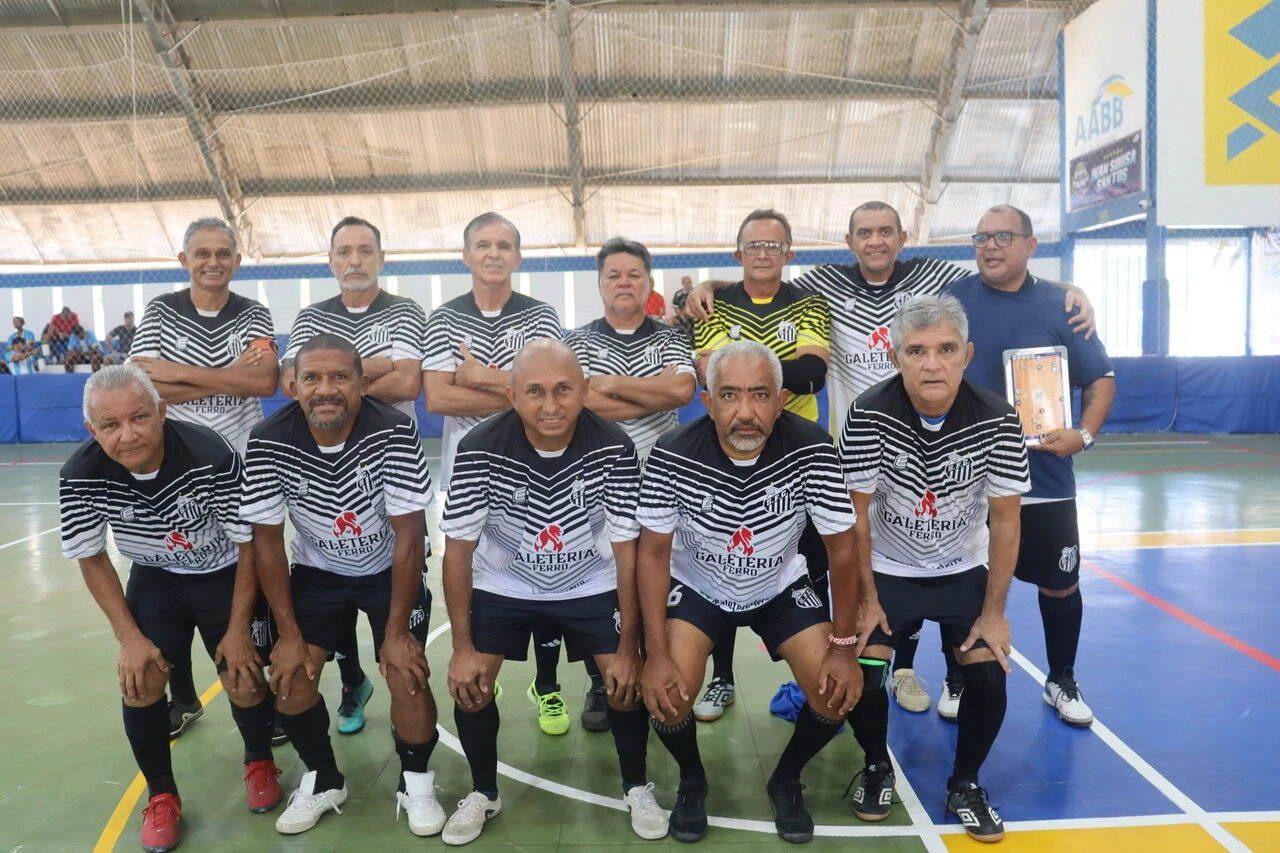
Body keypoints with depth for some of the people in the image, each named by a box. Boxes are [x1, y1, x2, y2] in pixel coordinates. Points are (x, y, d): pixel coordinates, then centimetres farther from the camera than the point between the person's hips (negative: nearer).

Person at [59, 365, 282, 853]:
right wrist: (130, 637, -11)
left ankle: (259, 761, 27)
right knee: (138, 680, -10)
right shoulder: (81, 477, -23)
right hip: (155, 579, 3)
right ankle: (161, 797, 16)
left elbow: (250, 544, -20)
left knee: (245, 680, -8)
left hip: (226, 576, -2)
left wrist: (238, 629, -15)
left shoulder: (212, 458, -33)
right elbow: (92, 559, -6)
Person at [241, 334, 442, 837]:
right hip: (318, 569, 3)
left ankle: (416, 782, 13)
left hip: (390, 569, -2)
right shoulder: (268, 443, -22)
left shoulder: (395, 433, -29)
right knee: (290, 676, -7)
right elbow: (267, 540, -12)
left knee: (407, 674, -15)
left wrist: (397, 631, -19)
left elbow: (408, 535, -22)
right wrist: (289, 635, -11)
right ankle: (323, 779, 21)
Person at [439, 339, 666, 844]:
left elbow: (627, 551, -16)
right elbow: (458, 550, -15)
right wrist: (462, 646, -13)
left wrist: (629, 647, -13)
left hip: (590, 585, 0)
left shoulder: (614, 449, -25)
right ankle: (483, 794, 21)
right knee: (468, 684, -7)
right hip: (502, 585, 1)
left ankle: (636, 788, 20)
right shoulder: (480, 450, -26)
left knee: (630, 679, -9)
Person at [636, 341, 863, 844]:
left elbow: (842, 548, -16)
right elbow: (653, 553, -18)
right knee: (664, 696, -20)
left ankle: (786, 780, 19)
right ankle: (692, 781, 15)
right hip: (696, 587, -1)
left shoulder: (812, 449, -27)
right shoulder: (672, 454, -28)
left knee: (838, 694, -14)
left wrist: (844, 647, -16)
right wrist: (658, 654, -23)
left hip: (781, 587, 1)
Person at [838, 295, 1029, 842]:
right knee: (859, 676, -15)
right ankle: (877, 767, 18)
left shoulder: (997, 420, -18)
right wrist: (866, 600, -11)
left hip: (964, 571, 1)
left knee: (988, 676, -13)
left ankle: (964, 785, 16)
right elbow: (857, 514, -14)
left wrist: (994, 612, -10)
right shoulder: (869, 415, -22)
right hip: (887, 570, -1)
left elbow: (1005, 521, -10)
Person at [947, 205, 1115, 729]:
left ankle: (1062, 683, 34)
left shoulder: (1062, 306, 1)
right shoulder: (951, 299, -1)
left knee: (1060, 585, 12)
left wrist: (1084, 434, -10)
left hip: (1044, 480, 1)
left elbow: (1100, 378, 5)